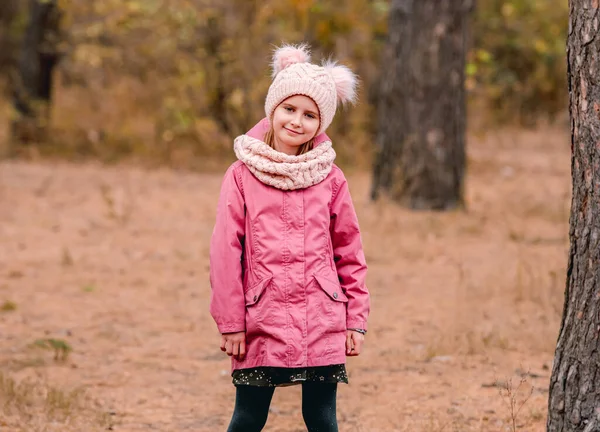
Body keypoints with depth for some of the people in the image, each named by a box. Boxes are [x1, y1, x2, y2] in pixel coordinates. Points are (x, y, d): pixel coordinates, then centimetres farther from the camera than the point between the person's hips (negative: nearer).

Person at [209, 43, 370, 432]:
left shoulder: (331, 180, 5)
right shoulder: (242, 176, 0)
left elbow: (350, 253, 9)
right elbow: (225, 254, -1)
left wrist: (356, 319, 5)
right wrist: (230, 322, -3)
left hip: (322, 323, 1)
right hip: (262, 323, -1)